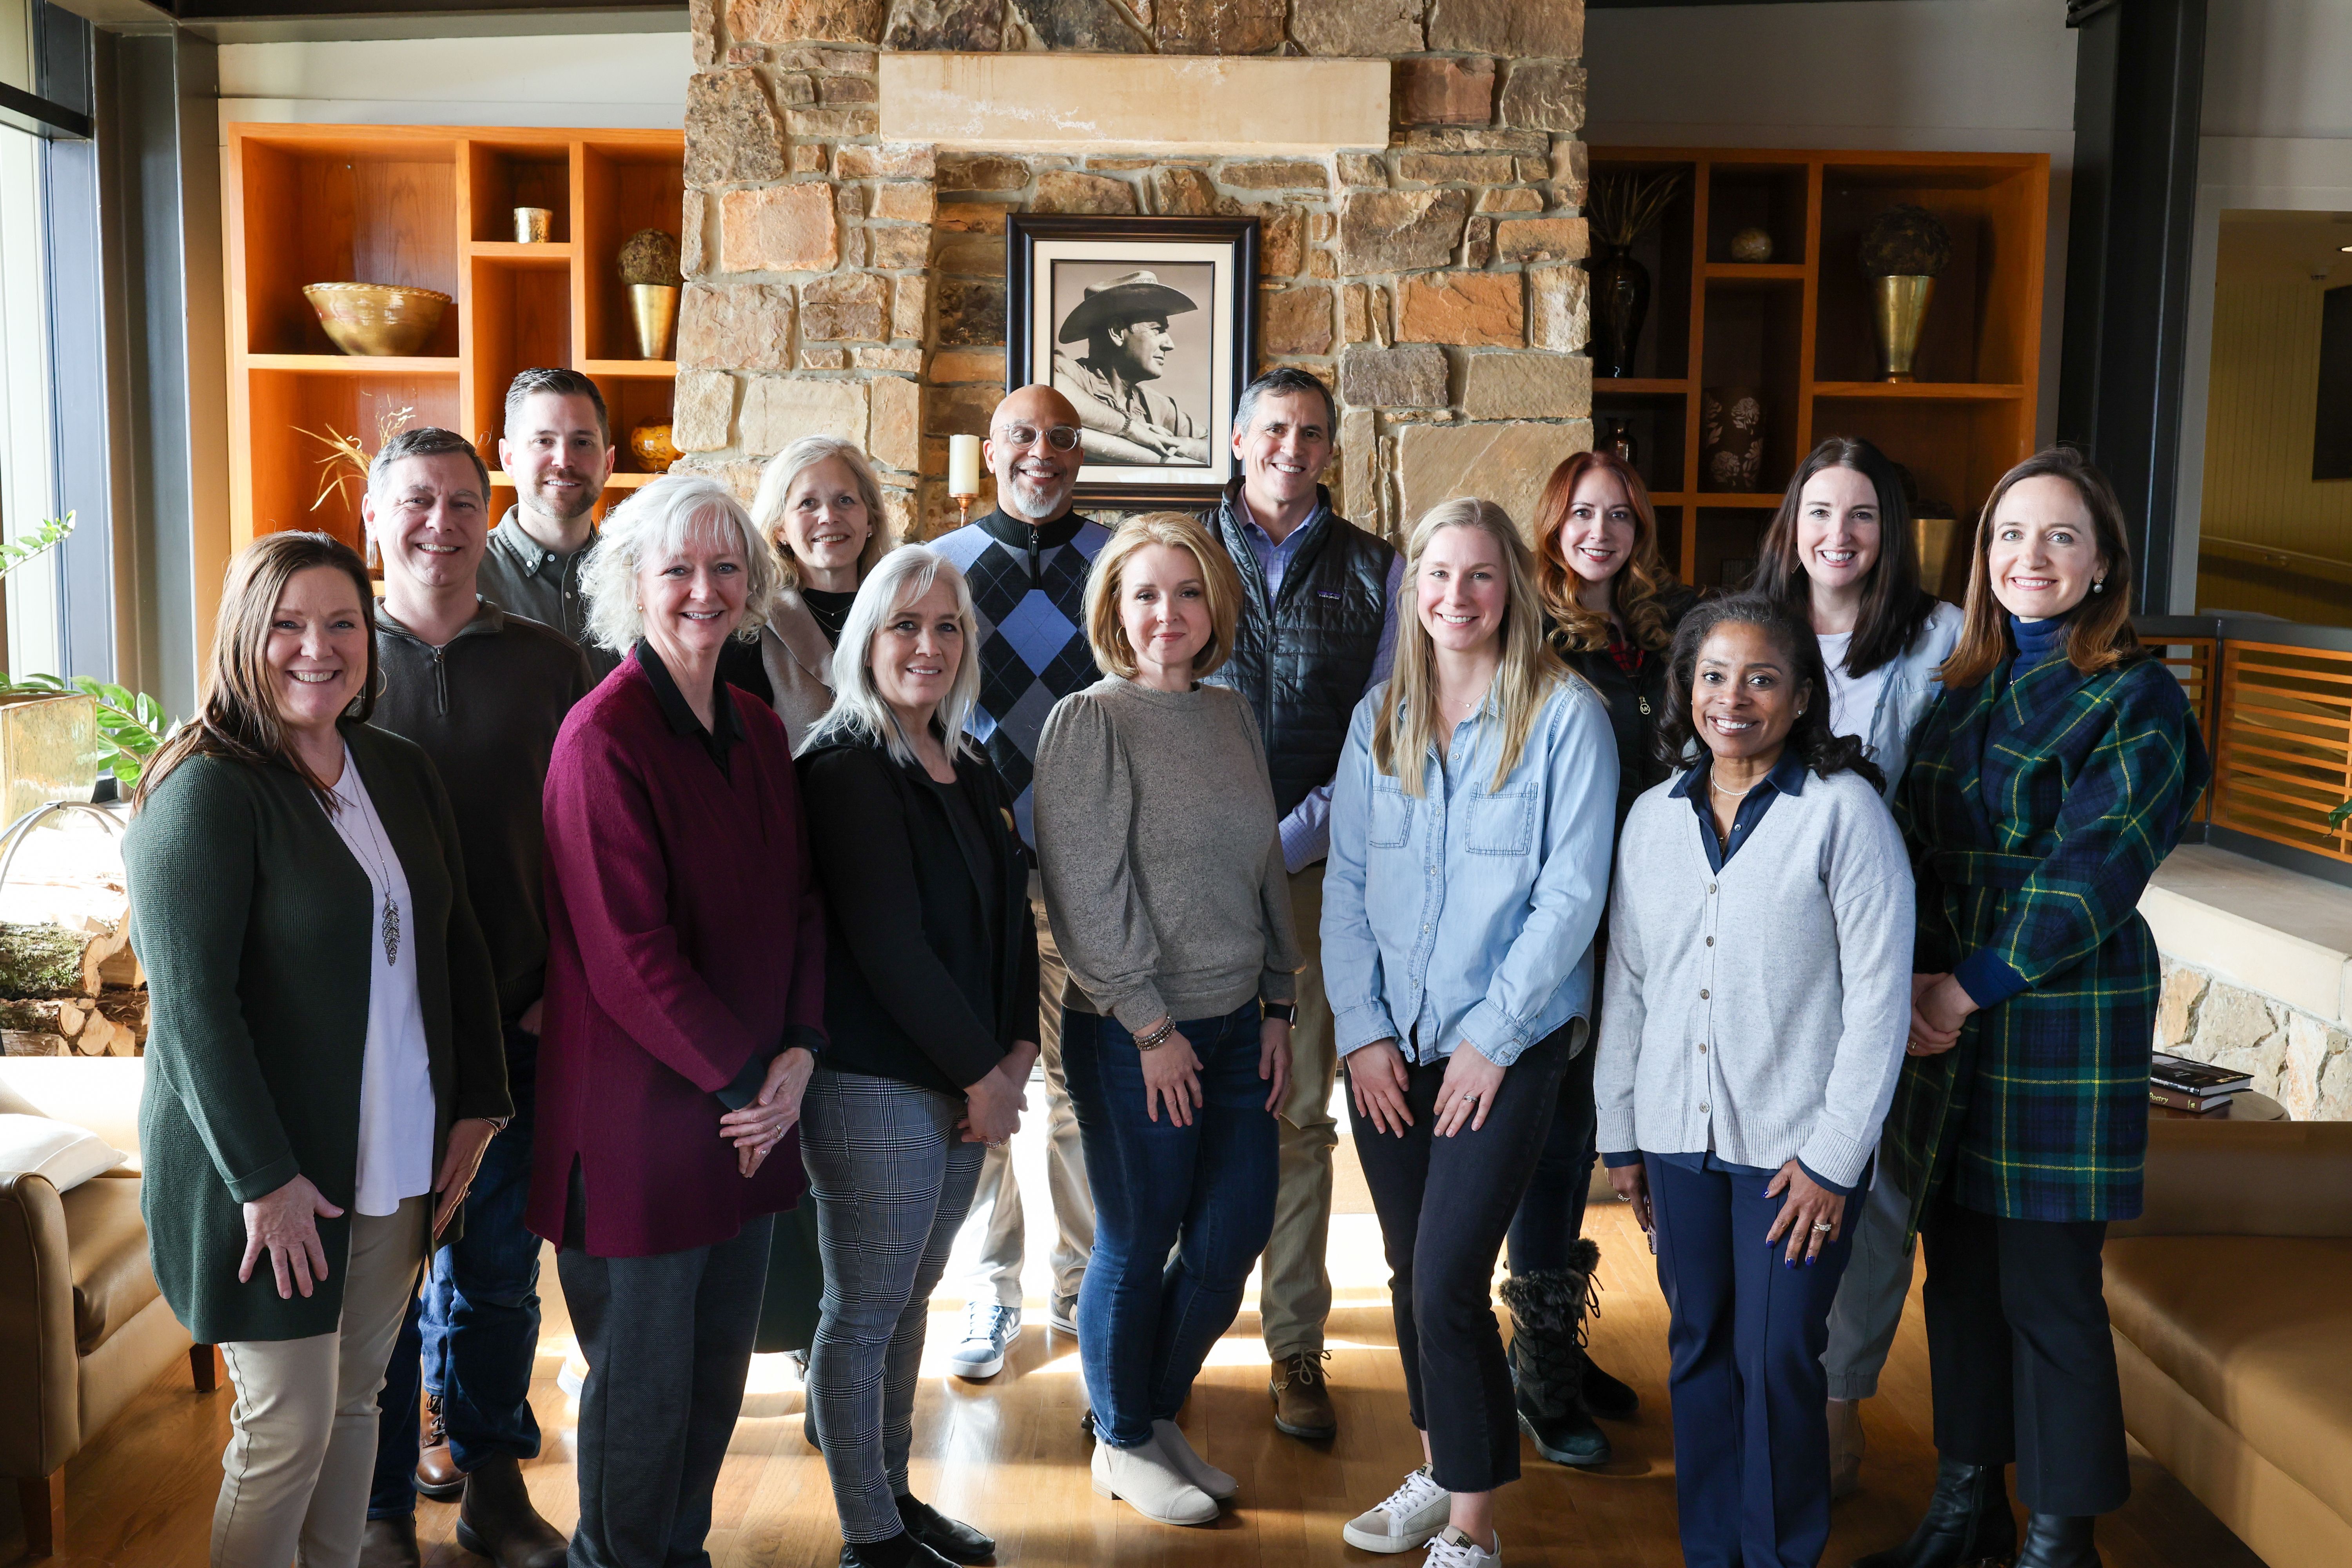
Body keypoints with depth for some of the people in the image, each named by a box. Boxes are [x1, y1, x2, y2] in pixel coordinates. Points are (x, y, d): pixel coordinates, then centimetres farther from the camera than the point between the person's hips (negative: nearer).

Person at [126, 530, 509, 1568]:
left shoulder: (403, 776, 8)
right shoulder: (205, 791, -13)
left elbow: (457, 947, 12)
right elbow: (191, 1004, -18)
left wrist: (478, 1106, 5)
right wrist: (264, 1177, -19)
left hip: (400, 1162, 6)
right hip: (267, 1171, -6)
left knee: (355, 1401, 16)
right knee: (288, 1427, 3)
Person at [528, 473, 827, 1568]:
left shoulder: (759, 733, 8)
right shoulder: (604, 735, -15)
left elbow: (800, 905, 9)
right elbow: (626, 949, -19)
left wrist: (798, 1052, -4)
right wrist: (743, 1076, -15)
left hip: (752, 1107, 7)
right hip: (641, 1109, -7)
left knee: (718, 1362, 18)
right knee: (644, 1376, 9)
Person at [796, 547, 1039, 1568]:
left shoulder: (969, 770, 12)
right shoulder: (846, 767, -12)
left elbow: (1011, 916, 12)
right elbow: (889, 947, -17)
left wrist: (1017, 1056, 0)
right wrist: (982, 1075, -12)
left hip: (968, 1084, 8)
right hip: (875, 1087, -7)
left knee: (909, 1299, 18)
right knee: (864, 1314, 5)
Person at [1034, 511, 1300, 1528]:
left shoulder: (1232, 715, 10)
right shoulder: (1088, 722, -9)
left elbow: (1265, 864, 14)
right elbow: (1087, 889, -13)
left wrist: (1277, 1004, 10)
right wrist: (1151, 1024, -14)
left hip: (1235, 1021, 6)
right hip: (1134, 1034, -6)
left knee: (1237, 1229, 9)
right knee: (1138, 1244, 5)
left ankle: (1160, 1410, 32)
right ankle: (1123, 1445, 26)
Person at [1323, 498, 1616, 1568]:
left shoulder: (1565, 715, -6)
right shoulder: (1380, 719, 8)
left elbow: (1572, 894, -10)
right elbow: (1346, 880, 7)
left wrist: (1493, 1036, -12)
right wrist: (1362, 1029, -1)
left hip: (1507, 1044, -5)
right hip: (1390, 1042, 5)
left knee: (1448, 1281, -9)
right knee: (1411, 1272, 13)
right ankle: (1440, 1473, 32)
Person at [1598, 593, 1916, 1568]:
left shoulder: (1844, 810, -7)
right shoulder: (1652, 818, 8)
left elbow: (1880, 994, -9)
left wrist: (1835, 1154, -11)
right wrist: (1620, 1133, 12)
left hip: (1791, 1145, -4)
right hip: (1678, 1136, 4)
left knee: (1778, 1359, 1)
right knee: (1698, 1350, 13)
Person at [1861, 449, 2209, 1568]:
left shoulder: (2135, 700, -6)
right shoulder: (1961, 688, 13)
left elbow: (2089, 875, -14)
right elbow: (1911, 841, 10)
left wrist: (1967, 990, -14)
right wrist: (1912, 982, -3)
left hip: (2062, 1025, -6)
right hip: (1943, 1017, 6)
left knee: (2048, 1291, 0)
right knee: (1957, 1271, 13)